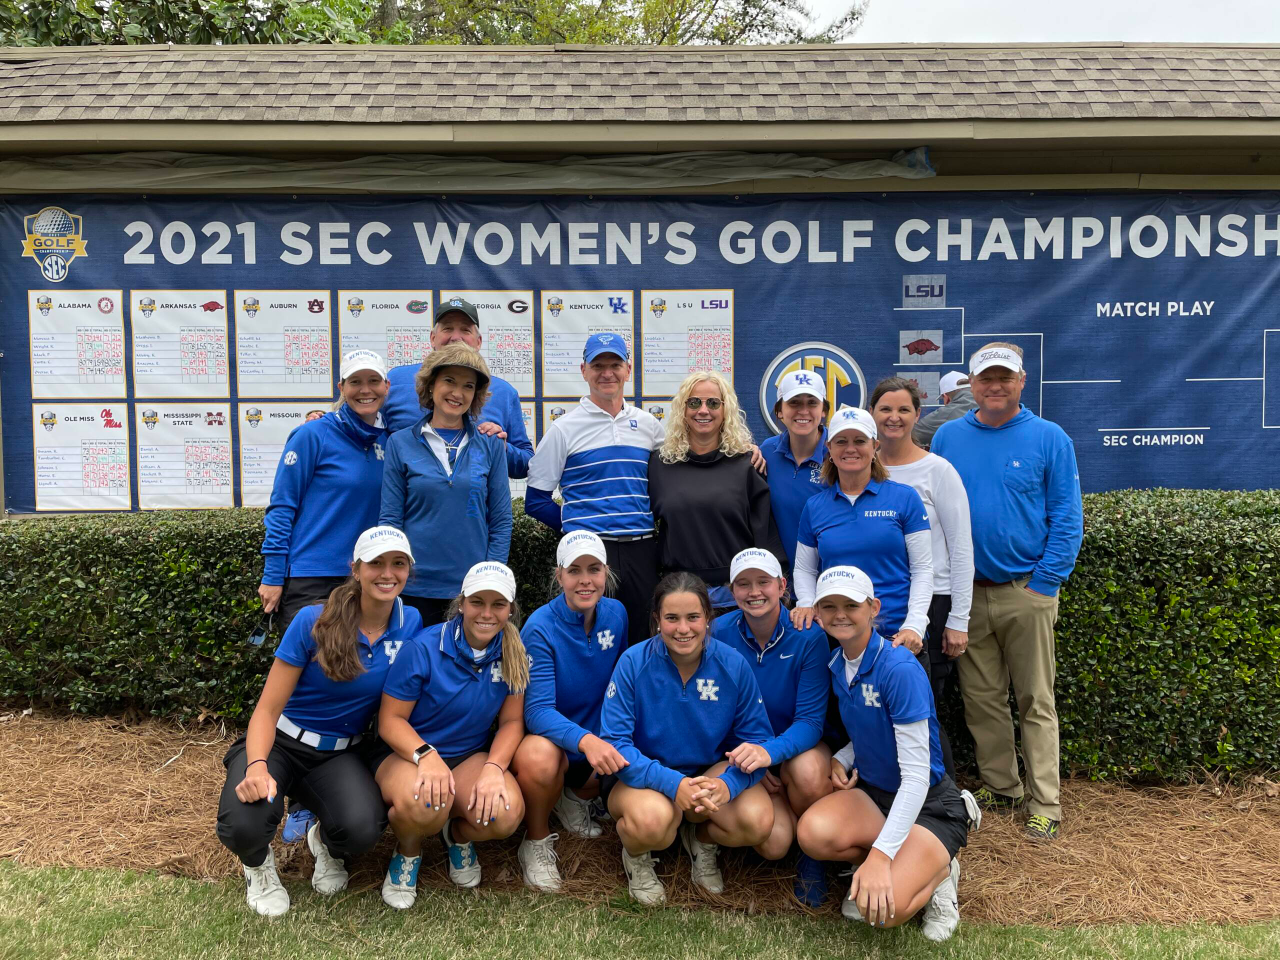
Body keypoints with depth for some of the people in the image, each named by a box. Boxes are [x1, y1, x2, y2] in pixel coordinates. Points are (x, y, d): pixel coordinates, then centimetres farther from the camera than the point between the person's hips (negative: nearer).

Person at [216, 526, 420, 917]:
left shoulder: (410, 624, -7)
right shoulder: (313, 622, -15)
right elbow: (267, 709, -13)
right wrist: (257, 766, -32)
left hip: (342, 755, 2)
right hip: (283, 742, -2)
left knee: (363, 828, -29)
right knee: (244, 826, -31)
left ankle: (325, 842, 10)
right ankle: (259, 863, 9)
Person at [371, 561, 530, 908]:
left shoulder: (513, 654, -4)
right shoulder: (423, 648, -16)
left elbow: (511, 721, -1)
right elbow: (390, 719, -13)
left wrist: (493, 768, -21)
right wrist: (426, 755, -32)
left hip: (471, 756, 3)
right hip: (406, 752, -3)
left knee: (506, 813, -29)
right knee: (425, 802, -39)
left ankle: (458, 835, 10)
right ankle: (407, 852, 1)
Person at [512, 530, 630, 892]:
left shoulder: (617, 614, -4)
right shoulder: (540, 627, -18)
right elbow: (537, 710, -26)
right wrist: (584, 739, -45)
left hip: (601, 739, 5)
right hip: (552, 739, -5)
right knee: (539, 755, -38)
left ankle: (576, 796, 13)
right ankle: (537, 843, -6)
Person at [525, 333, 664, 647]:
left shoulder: (648, 425, 10)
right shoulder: (565, 429, 0)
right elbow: (536, 501, 1)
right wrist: (578, 530, 0)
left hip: (641, 552, 3)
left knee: (642, 643, 11)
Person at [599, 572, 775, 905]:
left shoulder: (734, 665, -10)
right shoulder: (633, 662, -16)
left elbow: (758, 739, -6)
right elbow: (614, 741, -19)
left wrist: (728, 783, -28)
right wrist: (672, 783, -32)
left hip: (709, 773, 3)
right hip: (643, 777, -2)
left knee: (758, 821, -26)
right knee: (653, 818, -37)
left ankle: (702, 839, 11)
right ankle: (635, 854, 4)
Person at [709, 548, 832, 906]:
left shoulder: (808, 636, -16)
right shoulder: (720, 633, -10)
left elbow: (811, 720, -18)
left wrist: (770, 751, -38)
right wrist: (750, 761, -16)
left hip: (798, 744, 0)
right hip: (744, 747, 1)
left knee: (809, 772, -37)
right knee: (773, 843, -24)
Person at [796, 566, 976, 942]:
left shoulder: (899, 669, -24)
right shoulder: (836, 665, -1)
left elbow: (916, 775, -26)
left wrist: (880, 855, -32)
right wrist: (842, 760, -7)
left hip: (927, 804, -6)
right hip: (870, 792, 6)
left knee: (883, 909, -28)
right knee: (814, 833, -27)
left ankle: (937, 870, 5)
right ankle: (907, 864, 1)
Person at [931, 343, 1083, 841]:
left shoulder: (1049, 438, -3)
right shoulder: (948, 437, 5)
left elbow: (1067, 519, -4)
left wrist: (1044, 582, -11)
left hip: (1026, 593, -3)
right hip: (967, 594, 3)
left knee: (1036, 702, 5)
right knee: (981, 699, 12)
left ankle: (1045, 803, 15)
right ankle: (1000, 787, 27)